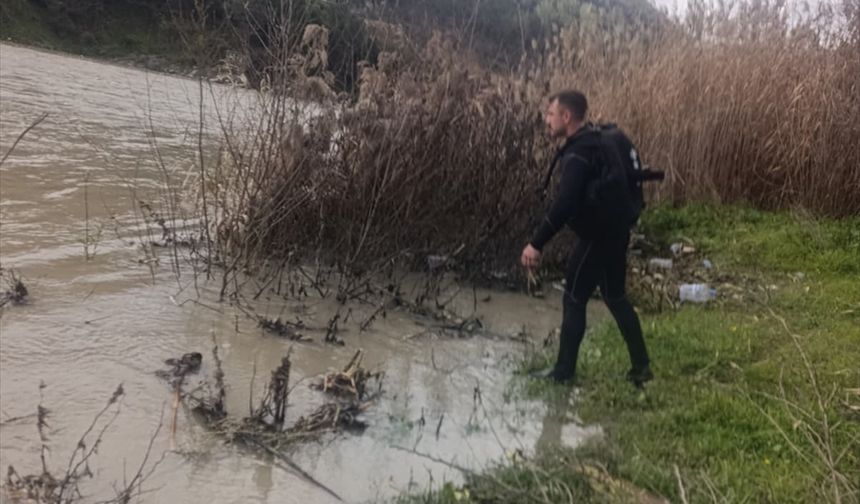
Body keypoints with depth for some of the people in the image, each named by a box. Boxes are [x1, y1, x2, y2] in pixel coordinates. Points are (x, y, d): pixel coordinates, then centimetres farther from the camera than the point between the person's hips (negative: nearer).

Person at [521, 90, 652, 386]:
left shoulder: (577, 155, -23)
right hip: (615, 231, 10)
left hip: (597, 237, -10)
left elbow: (564, 204, -32)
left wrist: (536, 244, -30)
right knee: (616, 298, 17)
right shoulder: (594, 142, 9)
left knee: (574, 300, 3)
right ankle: (641, 366, 23)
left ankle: (564, 371, 15)